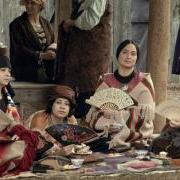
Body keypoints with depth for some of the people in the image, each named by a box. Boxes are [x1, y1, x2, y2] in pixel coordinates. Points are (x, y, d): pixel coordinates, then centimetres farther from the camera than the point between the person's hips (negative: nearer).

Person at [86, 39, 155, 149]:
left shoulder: (144, 81, 6)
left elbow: (147, 112, -6)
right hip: (109, 135, 1)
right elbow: (93, 113, 4)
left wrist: (117, 113, -16)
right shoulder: (107, 82, 10)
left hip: (137, 137, -1)